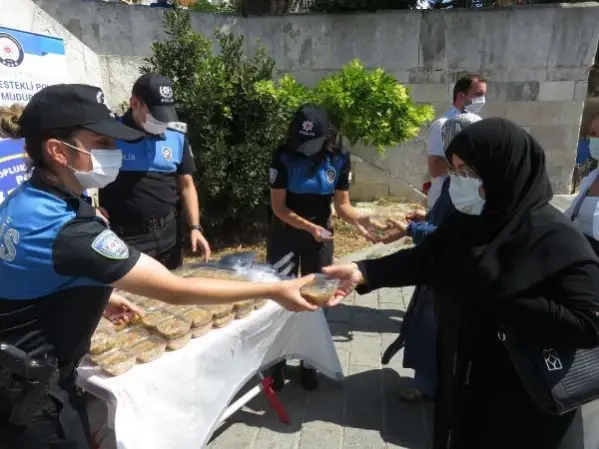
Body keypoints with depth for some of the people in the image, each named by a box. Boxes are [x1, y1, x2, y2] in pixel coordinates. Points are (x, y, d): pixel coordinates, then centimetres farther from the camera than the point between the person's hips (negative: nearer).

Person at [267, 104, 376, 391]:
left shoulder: (339, 158, -11)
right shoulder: (284, 156, -17)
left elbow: (342, 203, -5)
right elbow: (278, 206, -16)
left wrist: (357, 220, -26)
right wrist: (308, 226, -30)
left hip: (321, 236, 2)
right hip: (285, 235, -1)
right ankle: (277, 364, 20)